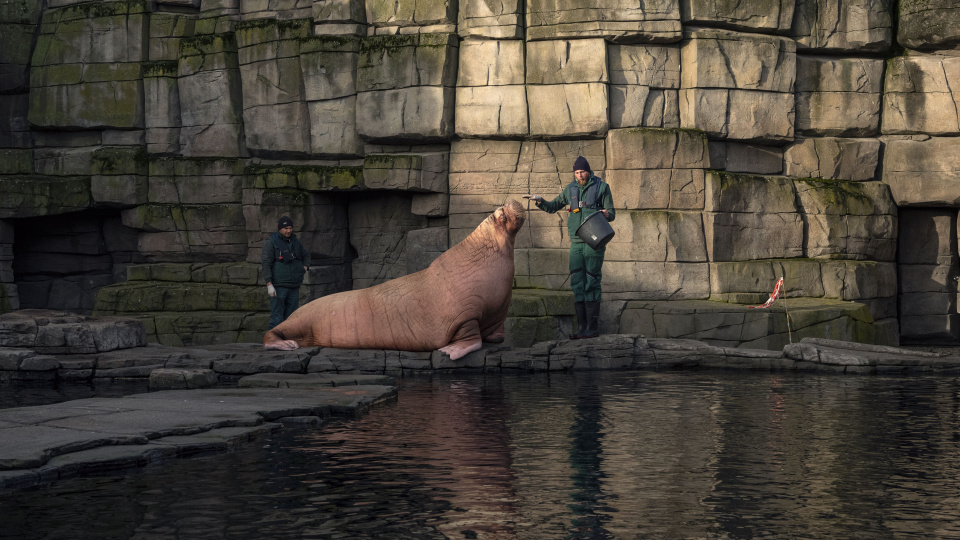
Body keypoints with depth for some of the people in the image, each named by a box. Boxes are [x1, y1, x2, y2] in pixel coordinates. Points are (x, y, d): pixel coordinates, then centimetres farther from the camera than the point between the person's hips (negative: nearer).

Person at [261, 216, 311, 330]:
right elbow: (266, 264, -10)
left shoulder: (295, 241, 12)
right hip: (278, 287, -6)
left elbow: (306, 255, 31)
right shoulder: (271, 242, -5)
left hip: (294, 287, 6)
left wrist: (305, 267, 10)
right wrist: (269, 285, -18)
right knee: (277, 317, -9)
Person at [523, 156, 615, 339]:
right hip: (576, 242, 5)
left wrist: (606, 214, -23)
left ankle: (593, 327, -5)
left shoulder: (601, 187, 0)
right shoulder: (570, 189, 13)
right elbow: (553, 206, 22)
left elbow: (611, 213, 1)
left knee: (591, 283, -7)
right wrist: (540, 201, 2)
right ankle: (583, 327, 6)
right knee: (577, 284, 2)